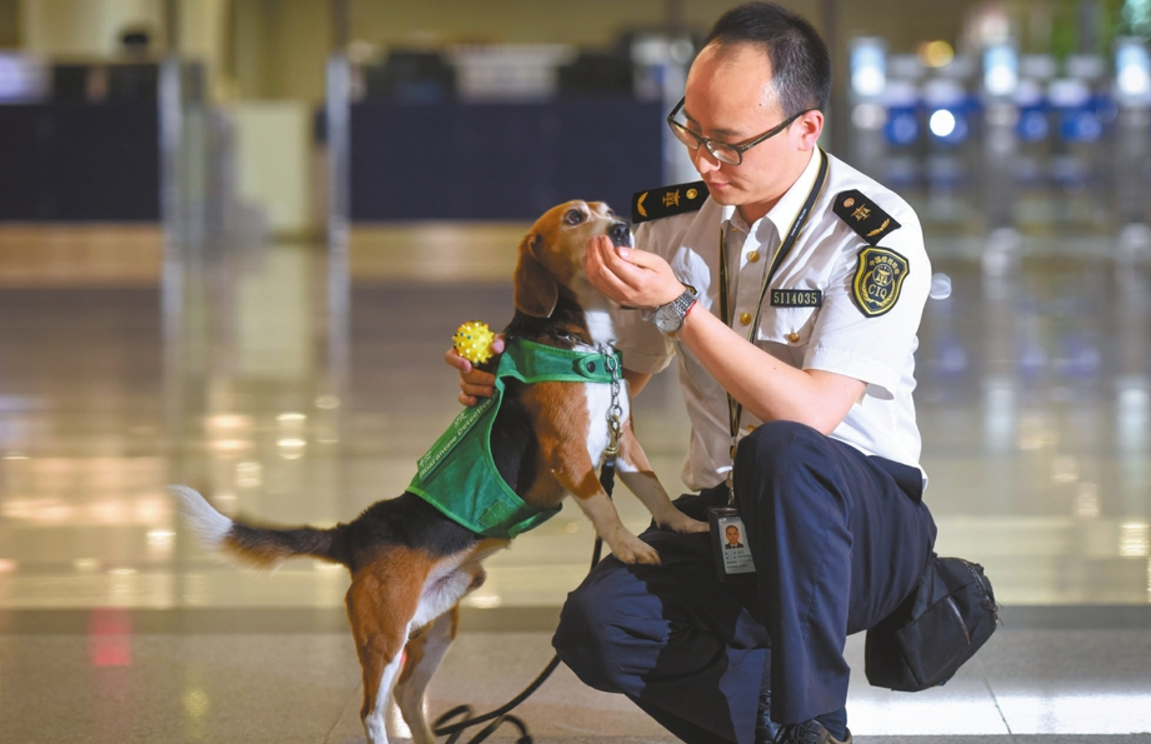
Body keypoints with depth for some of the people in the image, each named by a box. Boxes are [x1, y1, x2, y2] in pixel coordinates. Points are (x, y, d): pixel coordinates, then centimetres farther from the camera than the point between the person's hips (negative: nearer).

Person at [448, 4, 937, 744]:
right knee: (598, 627, -26)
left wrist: (680, 307, -28)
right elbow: (621, 375, 15)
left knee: (781, 453, -39)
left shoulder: (877, 238, -15)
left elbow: (810, 415, -26)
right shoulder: (675, 219, 2)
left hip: (858, 521, -4)